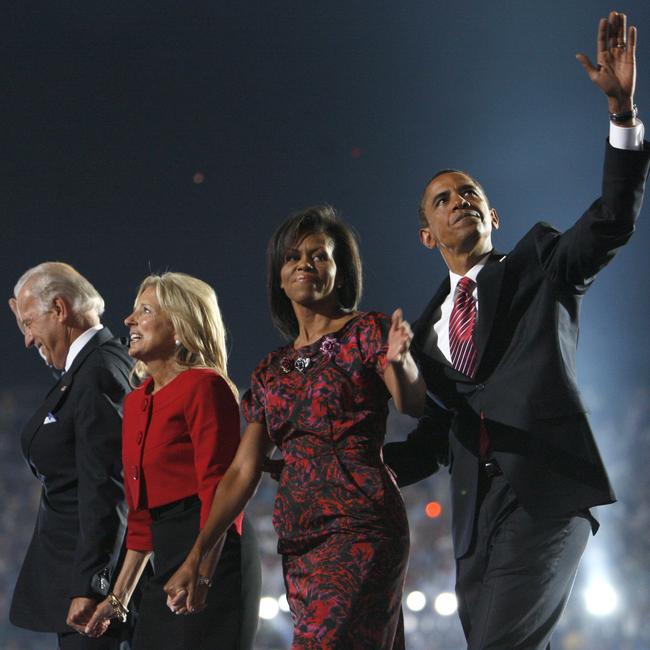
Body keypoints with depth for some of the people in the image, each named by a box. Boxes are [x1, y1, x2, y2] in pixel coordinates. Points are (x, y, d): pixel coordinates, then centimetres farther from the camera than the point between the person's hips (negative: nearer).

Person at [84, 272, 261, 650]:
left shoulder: (205, 386, -8)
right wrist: (119, 596, 19)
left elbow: (219, 490, -16)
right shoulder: (136, 402, 17)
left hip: (212, 559, -8)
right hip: (168, 563, 8)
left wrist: (200, 576, -25)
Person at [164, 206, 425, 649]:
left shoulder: (366, 332, 3)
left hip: (359, 529, -6)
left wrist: (399, 361, -37)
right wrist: (197, 556, 6)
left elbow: (413, 403, -14)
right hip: (299, 544, 6)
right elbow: (243, 471, 15)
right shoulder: (271, 372, 19)